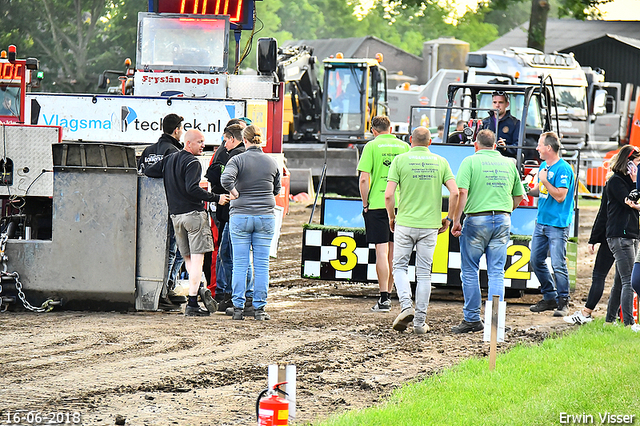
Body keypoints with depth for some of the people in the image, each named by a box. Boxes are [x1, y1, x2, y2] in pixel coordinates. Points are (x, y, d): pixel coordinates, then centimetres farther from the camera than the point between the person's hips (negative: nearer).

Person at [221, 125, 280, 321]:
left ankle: (238, 308, 3)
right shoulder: (272, 162, 5)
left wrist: (235, 194, -8)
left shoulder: (238, 160, -5)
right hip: (266, 216, 2)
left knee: (240, 264, 3)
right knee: (262, 264, 5)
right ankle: (259, 308, 5)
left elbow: (226, 179, -23)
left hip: (240, 216, -2)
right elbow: (277, 189, 15)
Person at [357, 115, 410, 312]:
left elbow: (364, 178, -10)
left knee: (381, 251, -4)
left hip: (377, 204, -4)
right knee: (394, 252, 13)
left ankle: (384, 298, -7)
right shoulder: (404, 146, 6)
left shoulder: (372, 146, -4)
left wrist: (365, 203, 0)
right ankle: (387, 294, 20)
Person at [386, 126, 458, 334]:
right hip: (430, 225, 2)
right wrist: (448, 218, 7)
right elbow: (455, 192, -5)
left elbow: (388, 195, -10)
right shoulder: (440, 162, 3)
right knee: (424, 273, 8)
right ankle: (420, 322, 8)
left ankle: (406, 305, -9)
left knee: (400, 266, 13)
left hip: (405, 223, -2)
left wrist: (392, 218, 6)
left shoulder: (400, 160, -4)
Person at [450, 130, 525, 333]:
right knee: (496, 273, 5)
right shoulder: (509, 163, 11)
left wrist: (456, 221, -9)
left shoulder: (470, 161, -3)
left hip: (477, 219, -4)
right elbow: (519, 196, 16)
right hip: (503, 221, 4)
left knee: (470, 271, 6)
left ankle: (472, 319, 7)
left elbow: (462, 192, -13)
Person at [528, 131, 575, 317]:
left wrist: (544, 181, -15)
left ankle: (563, 302, -1)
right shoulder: (544, 166, 13)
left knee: (558, 264, -9)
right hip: (541, 222, 9)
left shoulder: (563, 169, -14)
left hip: (558, 224, -9)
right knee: (536, 261, 9)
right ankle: (549, 298, 19)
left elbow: (560, 196, -18)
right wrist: (527, 190, 7)